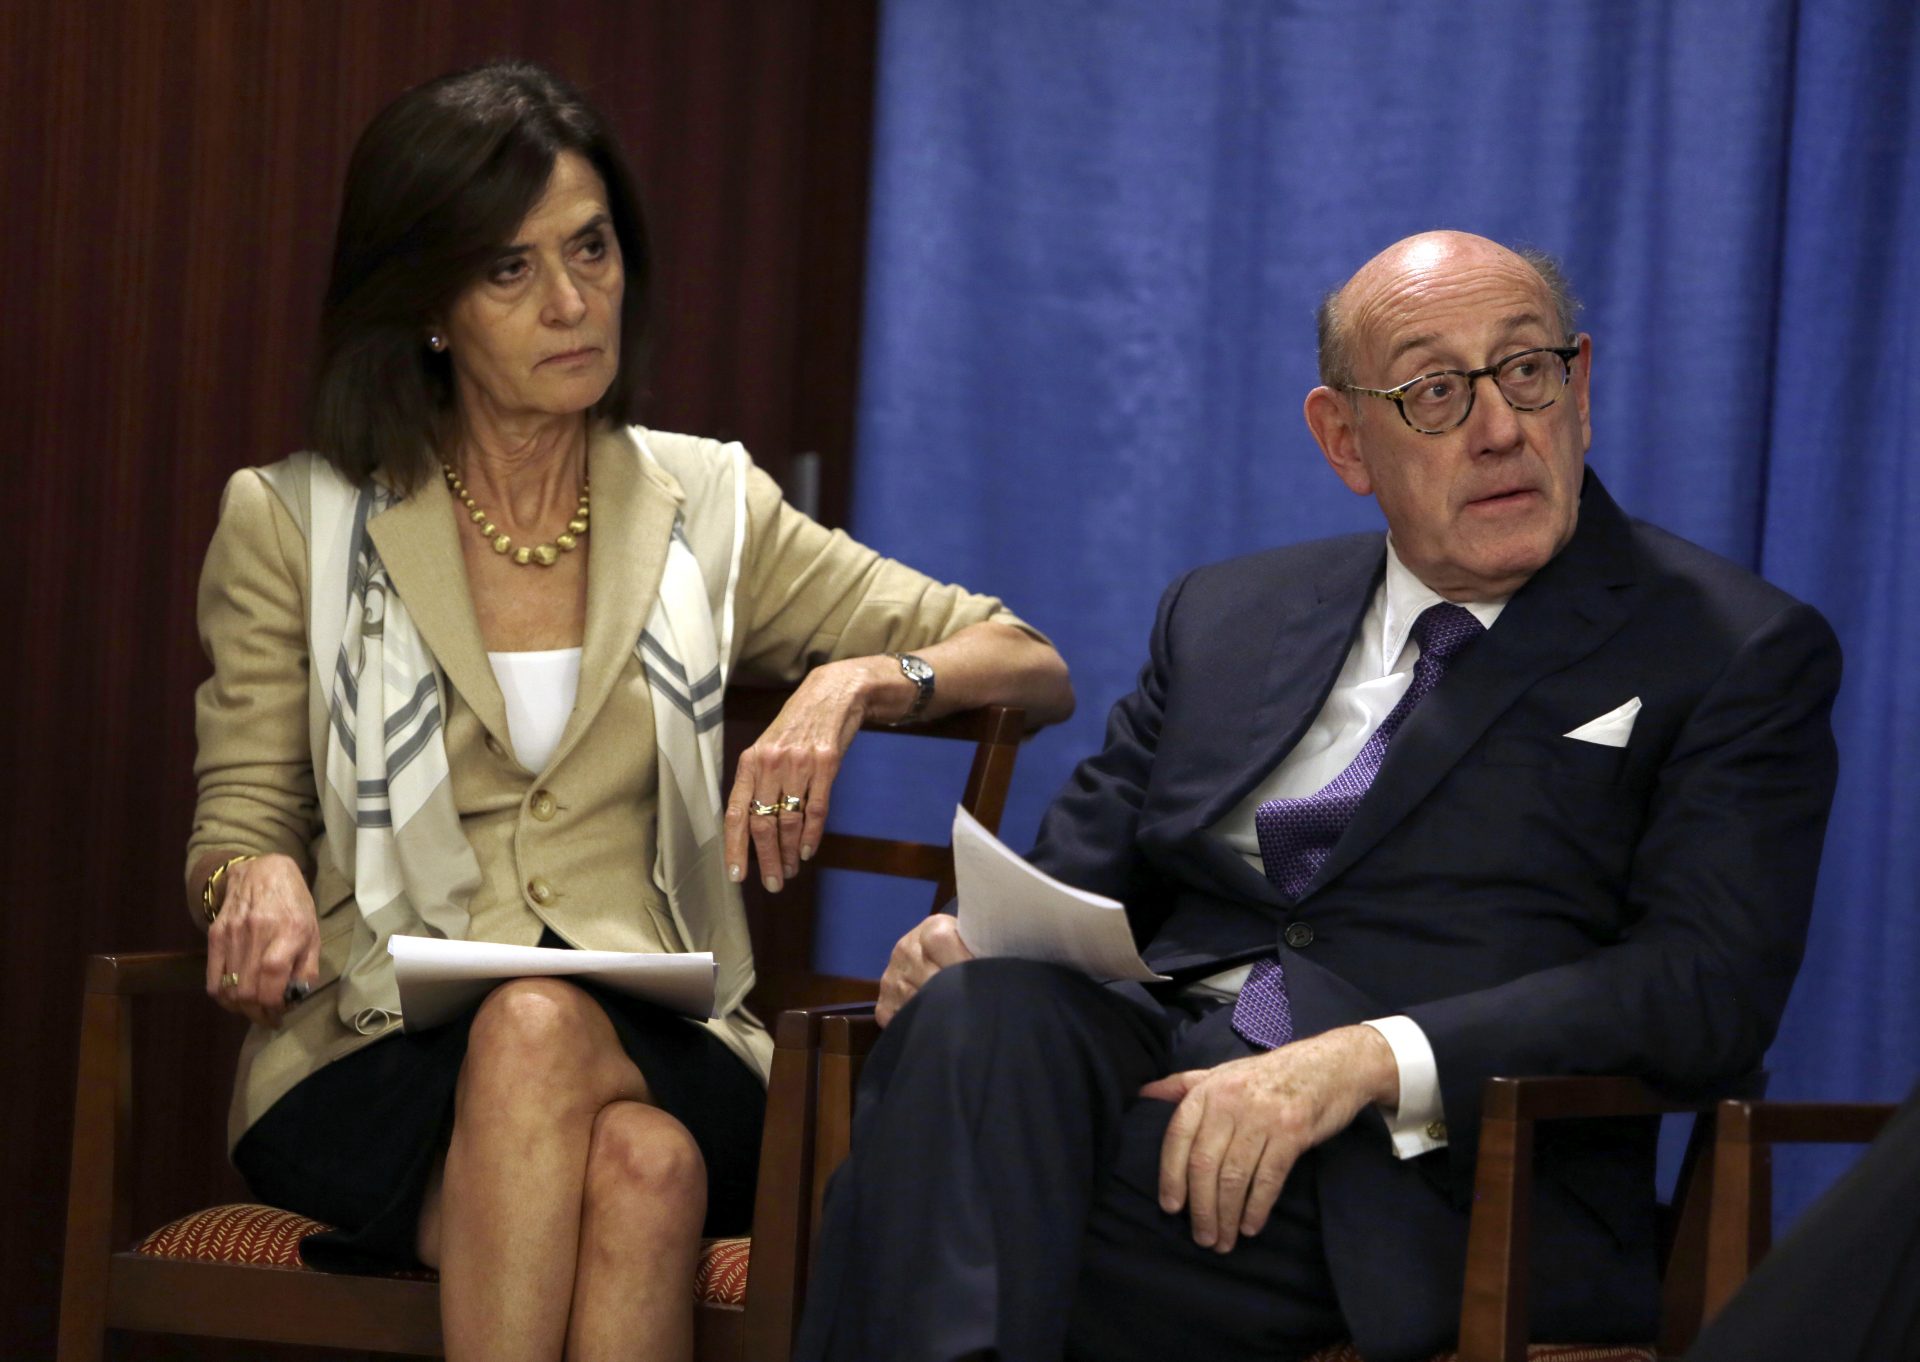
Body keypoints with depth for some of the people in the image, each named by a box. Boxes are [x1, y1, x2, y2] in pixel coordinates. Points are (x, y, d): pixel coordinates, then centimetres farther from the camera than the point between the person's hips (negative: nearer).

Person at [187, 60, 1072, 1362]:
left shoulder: (706, 508, 14)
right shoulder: (294, 524, 10)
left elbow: (1034, 668, 12)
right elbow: (234, 828, 11)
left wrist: (861, 681, -10)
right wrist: (260, 877, -14)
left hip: (661, 1055, 1)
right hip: (379, 1070, -1)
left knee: (645, 1165, -38)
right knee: (532, 1023, -39)